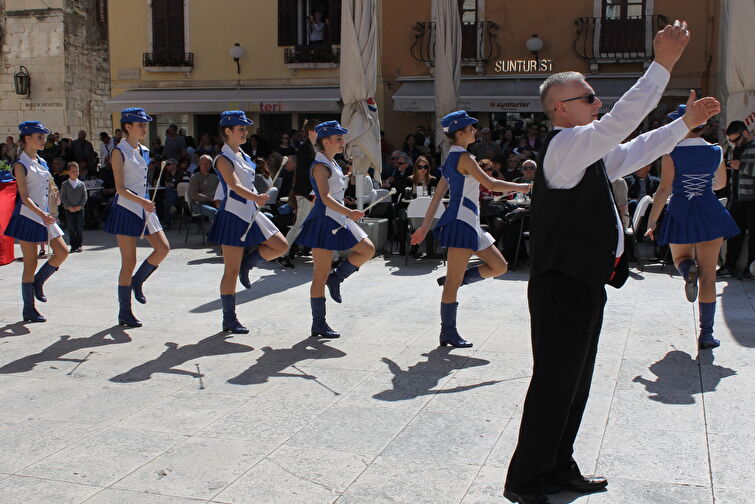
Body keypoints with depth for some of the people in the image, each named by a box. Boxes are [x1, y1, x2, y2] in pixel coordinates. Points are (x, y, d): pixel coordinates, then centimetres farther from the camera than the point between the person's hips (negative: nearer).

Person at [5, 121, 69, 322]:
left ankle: (38, 282, 22)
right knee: (30, 264, -2)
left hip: (44, 215, 7)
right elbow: (24, 196, -16)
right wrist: (41, 213, -29)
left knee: (62, 252, -1)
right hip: (28, 216, -7)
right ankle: (28, 309, 7)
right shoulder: (21, 164, -10)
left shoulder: (42, 162, 13)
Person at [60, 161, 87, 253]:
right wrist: (69, 207, -10)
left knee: (79, 228, 1)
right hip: (69, 210, -1)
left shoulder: (81, 184, 5)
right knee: (71, 228, 0)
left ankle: (79, 245, 8)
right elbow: (62, 197, -1)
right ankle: (73, 246, 6)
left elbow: (84, 196, 3)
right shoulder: (64, 184, 2)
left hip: (79, 209, 1)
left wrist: (80, 206, -10)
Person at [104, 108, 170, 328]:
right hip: (126, 209, -7)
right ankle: (124, 313, 6)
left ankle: (137, 281, 20)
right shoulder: (119, 152, -9)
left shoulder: (144, 151, 12)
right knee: (129, 262, -4)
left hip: (144, 208, 7)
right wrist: (141, 201, -27)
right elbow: (120, 188, -15)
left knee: (163, 248, -3)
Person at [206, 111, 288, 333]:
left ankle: (246, 264, 17)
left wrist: (257, 200, 24)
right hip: (233, 215, -8)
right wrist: (255, 197, -44)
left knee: (281, 246, 1)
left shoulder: (243, 155, 12)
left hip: (251, 213, 8)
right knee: (232, 271, -2)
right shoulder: (223, 158, -13)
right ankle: (229, 320, 8)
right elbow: (235, 185, -28)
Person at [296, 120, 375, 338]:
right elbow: (325, 198, -27)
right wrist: (349, 212, -39)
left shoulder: (332, 164, 14)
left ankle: (335, 279, 13)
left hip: (338, 219, 10)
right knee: (321, 275, -3)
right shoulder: (320, 166, -15)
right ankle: (318, 324, 4)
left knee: (368, 249, 5)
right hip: (324, 220, -9)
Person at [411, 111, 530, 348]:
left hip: (469, 223, 10)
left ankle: (451, 279, 16)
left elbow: (438, 195, 17)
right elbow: (490, 184, -17)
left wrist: (425, 226, 18)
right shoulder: (463, 157, -12)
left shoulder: (451, 159, 17)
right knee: (454, 281, -3)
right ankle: (448, 333, 4)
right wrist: (520, 187, -3)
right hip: (461, 221, -10)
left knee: (499, 267, 12)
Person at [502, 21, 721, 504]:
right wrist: (663, 64, -24)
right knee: (554, 384, -4)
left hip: (584, 283, 10)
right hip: (563, 287, -10)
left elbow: (633, 152, 27)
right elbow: (621, 120, -26)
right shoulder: (566, 145, -15)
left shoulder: (587, 153, 16)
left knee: (575, 382, 17)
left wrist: (686, 123, 24)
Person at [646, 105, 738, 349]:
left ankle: (688, 269, -13)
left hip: (680, 213, -1)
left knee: (681, 258, 26)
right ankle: (706, 333, 1)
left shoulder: (672, 153, -7)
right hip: (709, 213, 1)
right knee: (708, 274, 3)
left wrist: (652, 220, -8)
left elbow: (664, 189, -12)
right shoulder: (716, 152, 3)